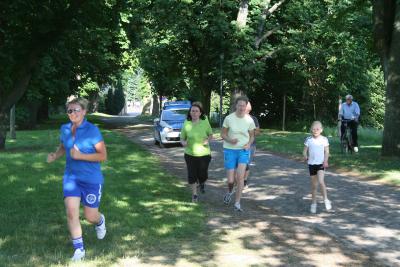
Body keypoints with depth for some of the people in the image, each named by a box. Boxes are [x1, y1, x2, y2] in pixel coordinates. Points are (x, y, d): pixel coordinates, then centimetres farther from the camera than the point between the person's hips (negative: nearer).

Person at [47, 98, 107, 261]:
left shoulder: (92, 130, -14)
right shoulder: (64, 129, 2)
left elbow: (103, 156, -14)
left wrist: (80, 156, -23)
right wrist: (55, 156, -1)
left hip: (91, 179, -4)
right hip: (71, 176, 4)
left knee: (90, 216, 7)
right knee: (71, 212, -10)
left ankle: (100, 221, 45)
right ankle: (79, 249, 4)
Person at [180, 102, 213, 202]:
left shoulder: (205, 123, -5)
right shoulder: (186, 124, -4)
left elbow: (210, 135, 9)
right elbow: (182, 139, 2)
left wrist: (208, 140, -13)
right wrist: (183, 142, -20)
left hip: (204, 154, 0)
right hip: (190, 154, 0)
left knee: (202, 175, 3)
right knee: (192, 175, 2)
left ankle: (202, 183, 41)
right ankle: (194, 194, 22)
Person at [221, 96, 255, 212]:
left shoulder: (249, 120, -3)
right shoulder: (229, 118, -8)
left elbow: (252, 136, 10)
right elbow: (223, 134, 1)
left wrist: (249, 144, -11)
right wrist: (230, 140, -19)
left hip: (243, 151, 1)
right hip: (230, 150, -1)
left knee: (240, 176, -14)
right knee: (230, 180, -1)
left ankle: (237, 203, -2)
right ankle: (230, 191, 36)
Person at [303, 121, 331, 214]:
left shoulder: (324, 139, -3)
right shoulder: (308, 140, 0)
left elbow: (326, 152, -2)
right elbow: (305, 151, 4)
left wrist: (325, 161, -17)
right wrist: (305, 157, -18)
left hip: (321, 163, -2)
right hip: (311, 164, 2)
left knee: (321, 181, -21)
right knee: (314, 185, 9)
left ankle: (326, 200, -6)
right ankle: (314, 203, 21)